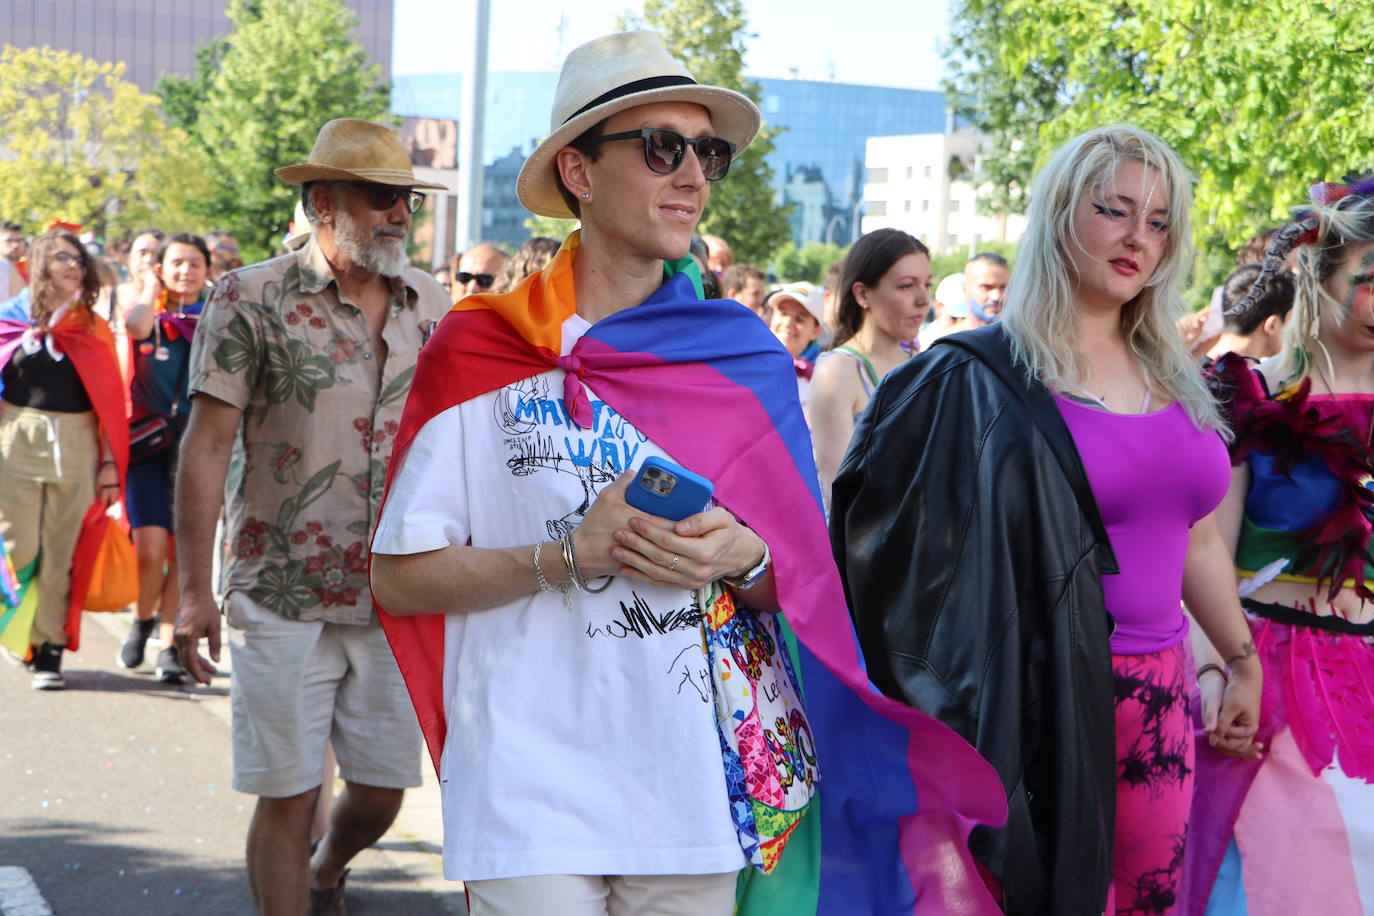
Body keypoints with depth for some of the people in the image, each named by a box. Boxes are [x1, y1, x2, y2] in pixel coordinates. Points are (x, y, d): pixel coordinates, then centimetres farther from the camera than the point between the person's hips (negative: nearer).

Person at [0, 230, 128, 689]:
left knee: (62, 554, 1)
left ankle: (48, 649, 9)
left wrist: (110, 462, 1)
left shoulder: (94, 329, 8)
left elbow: (109, 403, 5)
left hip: (77, 446, 1)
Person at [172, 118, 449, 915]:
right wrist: (195, 590, -11)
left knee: (382, 791, 11)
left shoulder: (433, 305, 8)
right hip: (285, 600, -4)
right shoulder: (252, 299, -5)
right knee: (288, 793, 0)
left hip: (400, 601, 4)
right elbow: (207, 446, -7)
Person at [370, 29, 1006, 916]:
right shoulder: (481, 351, -3)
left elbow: (807, 584, 10)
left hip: (698, 785, 3)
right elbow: (398, 578, -4)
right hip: (532, 797, -2)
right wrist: (571, 556, -16)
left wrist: (744, 561, -12)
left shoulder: (745, 361, 5)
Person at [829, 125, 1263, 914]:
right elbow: (895, 530, -8)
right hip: (1047, 699, -6)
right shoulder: (978, 377, -9)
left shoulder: (1169, 376, 10)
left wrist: (1244, 659, 20)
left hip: (1161, 692, 6)